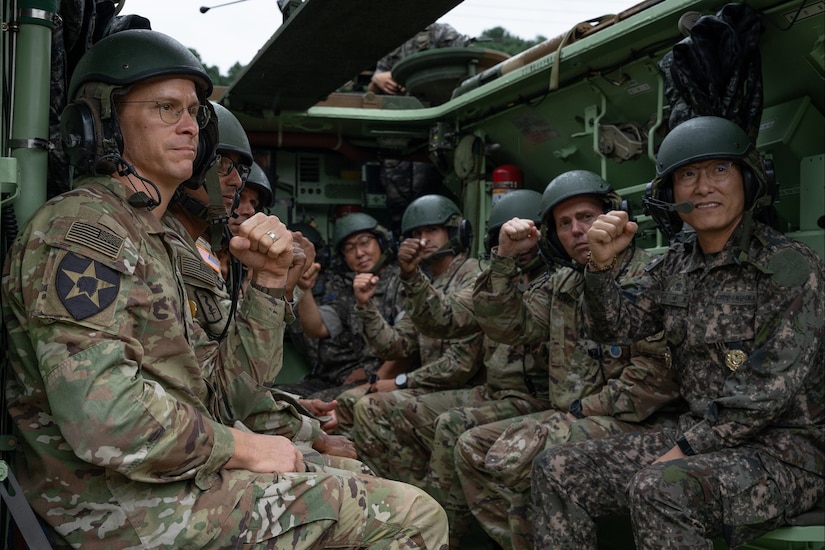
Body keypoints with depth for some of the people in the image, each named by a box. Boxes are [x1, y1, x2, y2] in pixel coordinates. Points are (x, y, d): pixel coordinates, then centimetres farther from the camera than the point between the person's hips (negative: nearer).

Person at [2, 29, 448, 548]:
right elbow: (105, 418, -28)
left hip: (170, 482, 10)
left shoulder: (152, 242, 18)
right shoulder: (79, 230, -14)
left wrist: (270, 277, 1)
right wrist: (242, 447, -16)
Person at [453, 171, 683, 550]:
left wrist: (584, 409, -13)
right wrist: (504, 258, -6)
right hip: (570, 417, 8)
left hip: (633, 422, -8)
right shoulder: (562, 285, 15)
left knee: (513, 454, -26)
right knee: (471, 448, 1)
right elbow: (506, 325, 6)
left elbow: (656, 372, -18)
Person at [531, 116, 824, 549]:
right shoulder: (676, 265, 9)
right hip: (699, 439, 7)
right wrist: (600, 265, -8)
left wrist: (686, 449, -18)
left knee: (659, 489, -35)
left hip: (785, 452, -7)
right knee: (556, 471, -3)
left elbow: (770, 387, -18)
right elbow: (615, 326, 9)